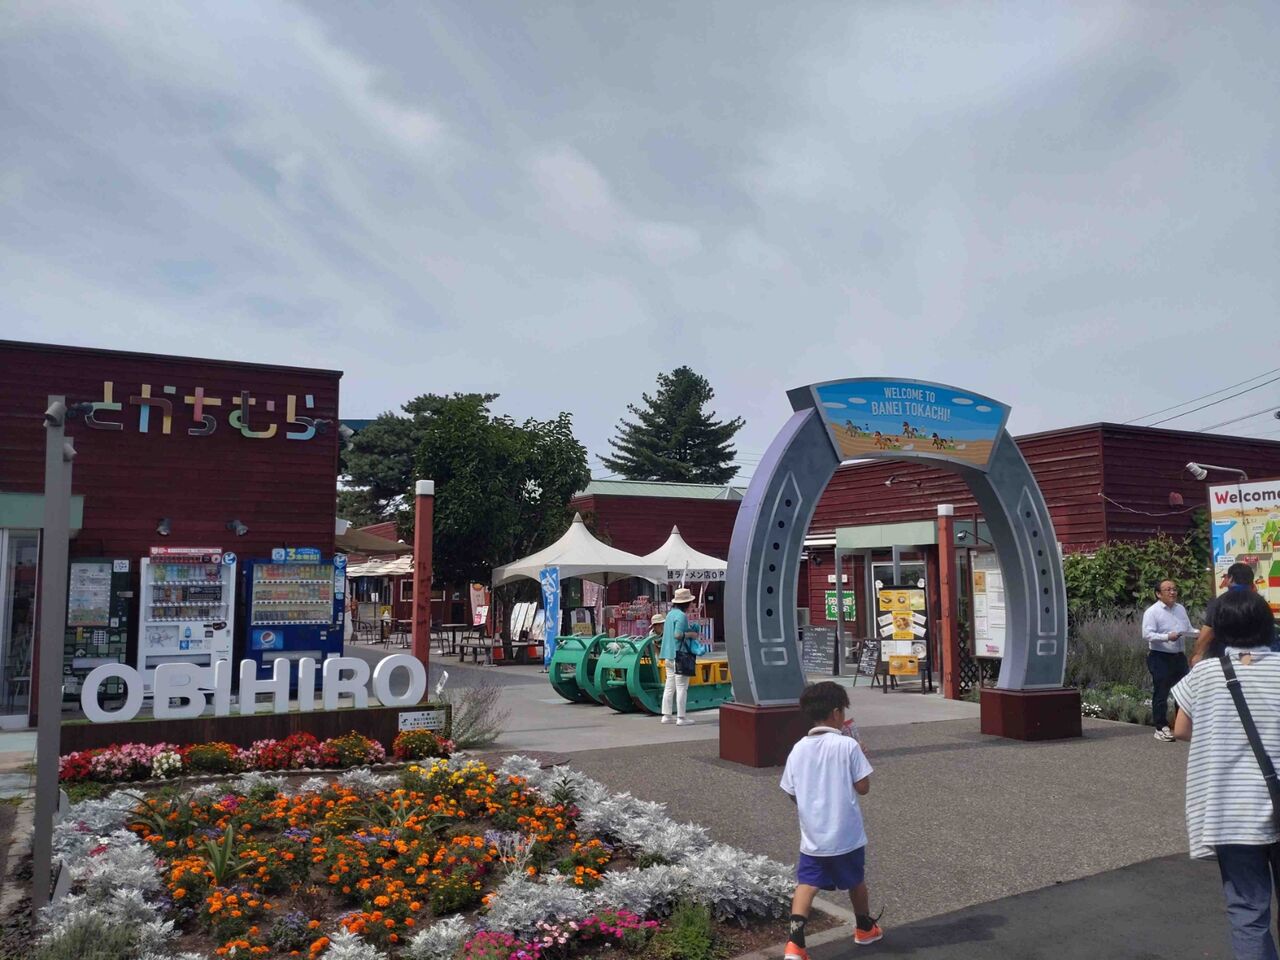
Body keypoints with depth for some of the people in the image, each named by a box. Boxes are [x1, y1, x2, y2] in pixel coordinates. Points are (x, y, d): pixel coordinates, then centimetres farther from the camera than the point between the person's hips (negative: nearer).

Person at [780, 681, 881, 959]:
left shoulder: (798, 749, -2)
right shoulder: (847, 745, -14)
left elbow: (792, 793, 3)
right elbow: (862, 787, -11)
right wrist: (861, 756, 4)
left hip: (812, 835, 2)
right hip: (847, 834, -2)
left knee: (806, 884, 3)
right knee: (856, 881, 20)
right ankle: (865, 927, 41)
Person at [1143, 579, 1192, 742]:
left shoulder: (1181, 609, 12)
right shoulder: (1152, 611, -10)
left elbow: (1188, 629, 18)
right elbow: (1147, 634, -17)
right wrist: (1167, 637, -27)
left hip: (1179, 656, 7)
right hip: (1160, 657, -7)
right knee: (1161, 693, -2)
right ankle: (1161, 728, 5)